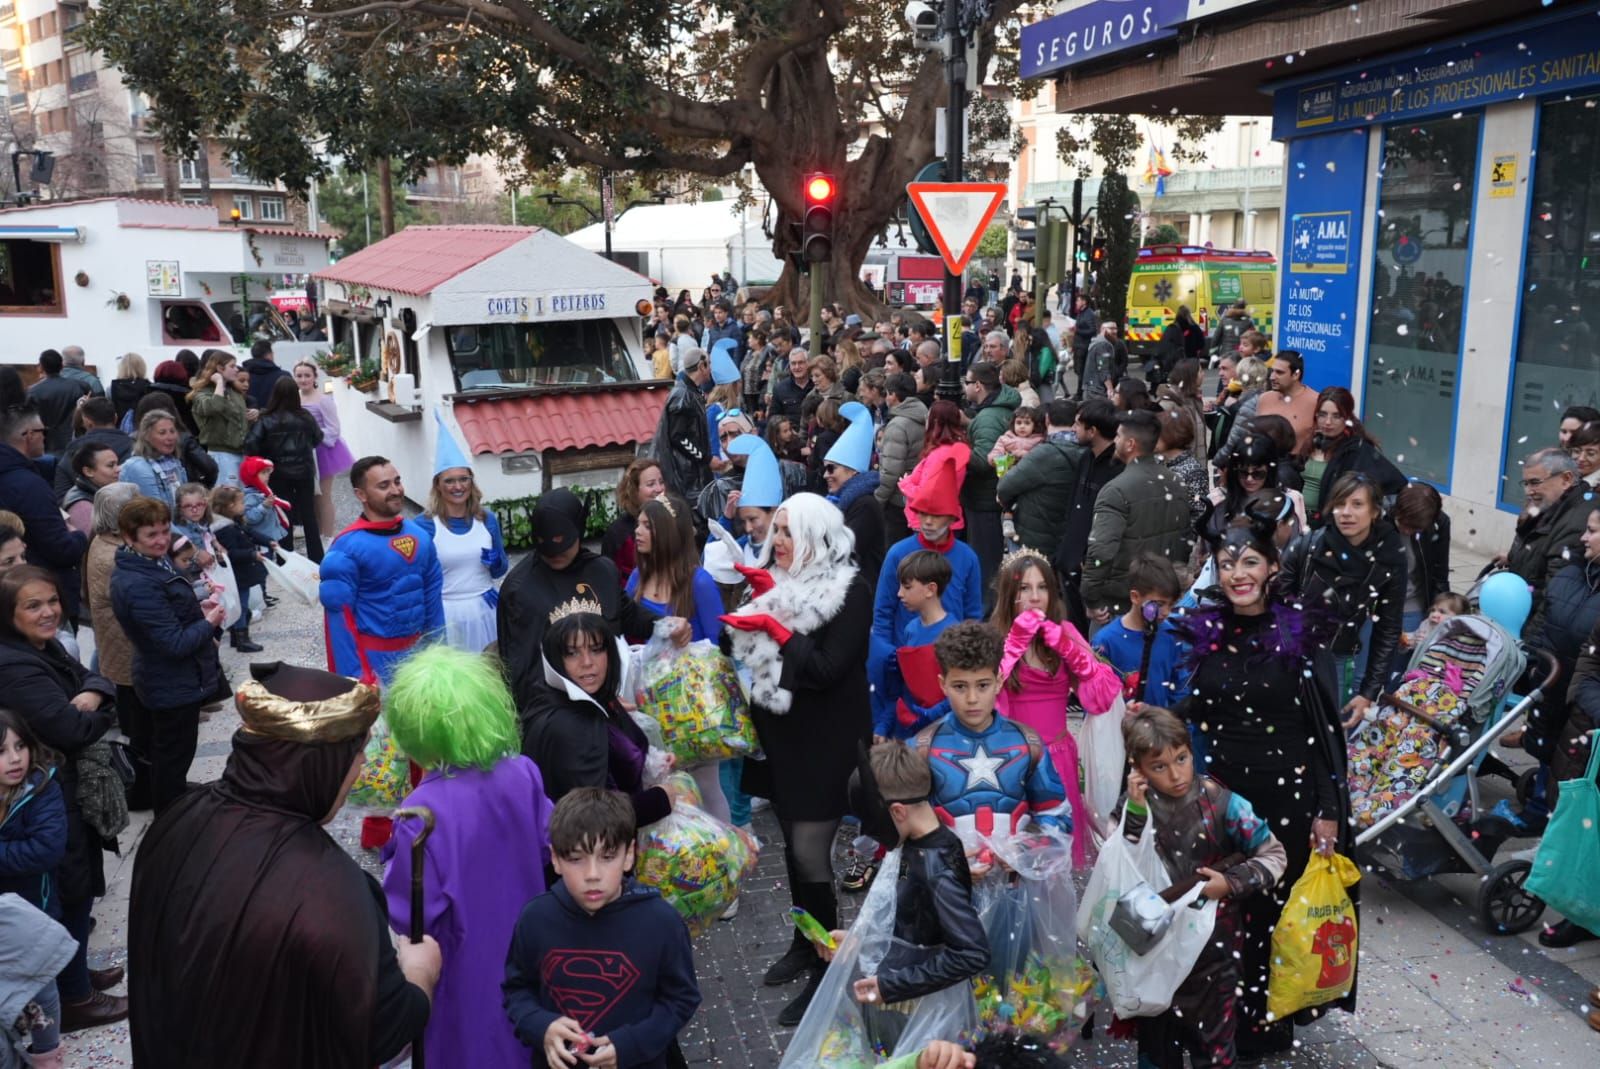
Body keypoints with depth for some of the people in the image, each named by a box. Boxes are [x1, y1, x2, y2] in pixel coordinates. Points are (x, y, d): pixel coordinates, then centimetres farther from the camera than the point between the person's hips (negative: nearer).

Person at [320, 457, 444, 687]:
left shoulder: (419, 534, 3)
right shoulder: (347, 547, -14)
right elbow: (339, 618, -14)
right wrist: (354, 676, -16)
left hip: (417, 651, 6)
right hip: (375, 659, -5)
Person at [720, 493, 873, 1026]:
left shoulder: (850, 591, -12)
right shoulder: (778, 585, 10)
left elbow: (827, 669, -19)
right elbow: (756, 659, 10)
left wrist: (775, 627, -18)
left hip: (825, 743, -7)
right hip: (783, 739, 7)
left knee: (811, 852, -6)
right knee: (794, 845, 16)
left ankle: (827, 967, 7)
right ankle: (805, 943, 32)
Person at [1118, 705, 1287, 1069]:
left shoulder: (1222, 803, -15)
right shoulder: (1139, 806, -9)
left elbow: (1275, 856, -6)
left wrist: (1231, 882, -20)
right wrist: (1136, 812, -27)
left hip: (1213, 941, -2)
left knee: (1212, 1038, 13)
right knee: (1155, 1033, 17)